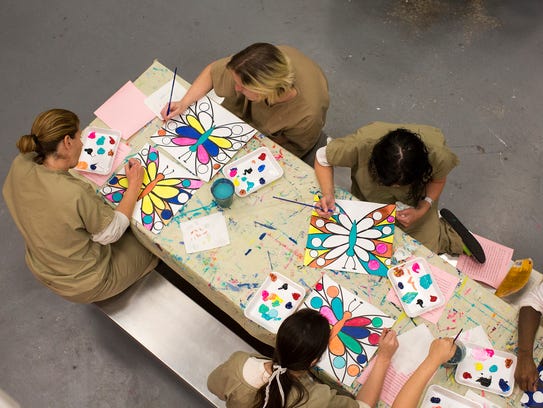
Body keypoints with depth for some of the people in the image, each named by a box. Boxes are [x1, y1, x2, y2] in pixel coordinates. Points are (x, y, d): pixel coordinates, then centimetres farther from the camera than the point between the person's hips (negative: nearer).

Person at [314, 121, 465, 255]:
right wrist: (328, 194, -38)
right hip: (369, 200, 0)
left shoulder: (437, 154, -37)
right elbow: (322, 157, -23)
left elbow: (438, 179, -12)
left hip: (414, 202, 0)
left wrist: (421, 211, -26)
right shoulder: (361, 144, -42)